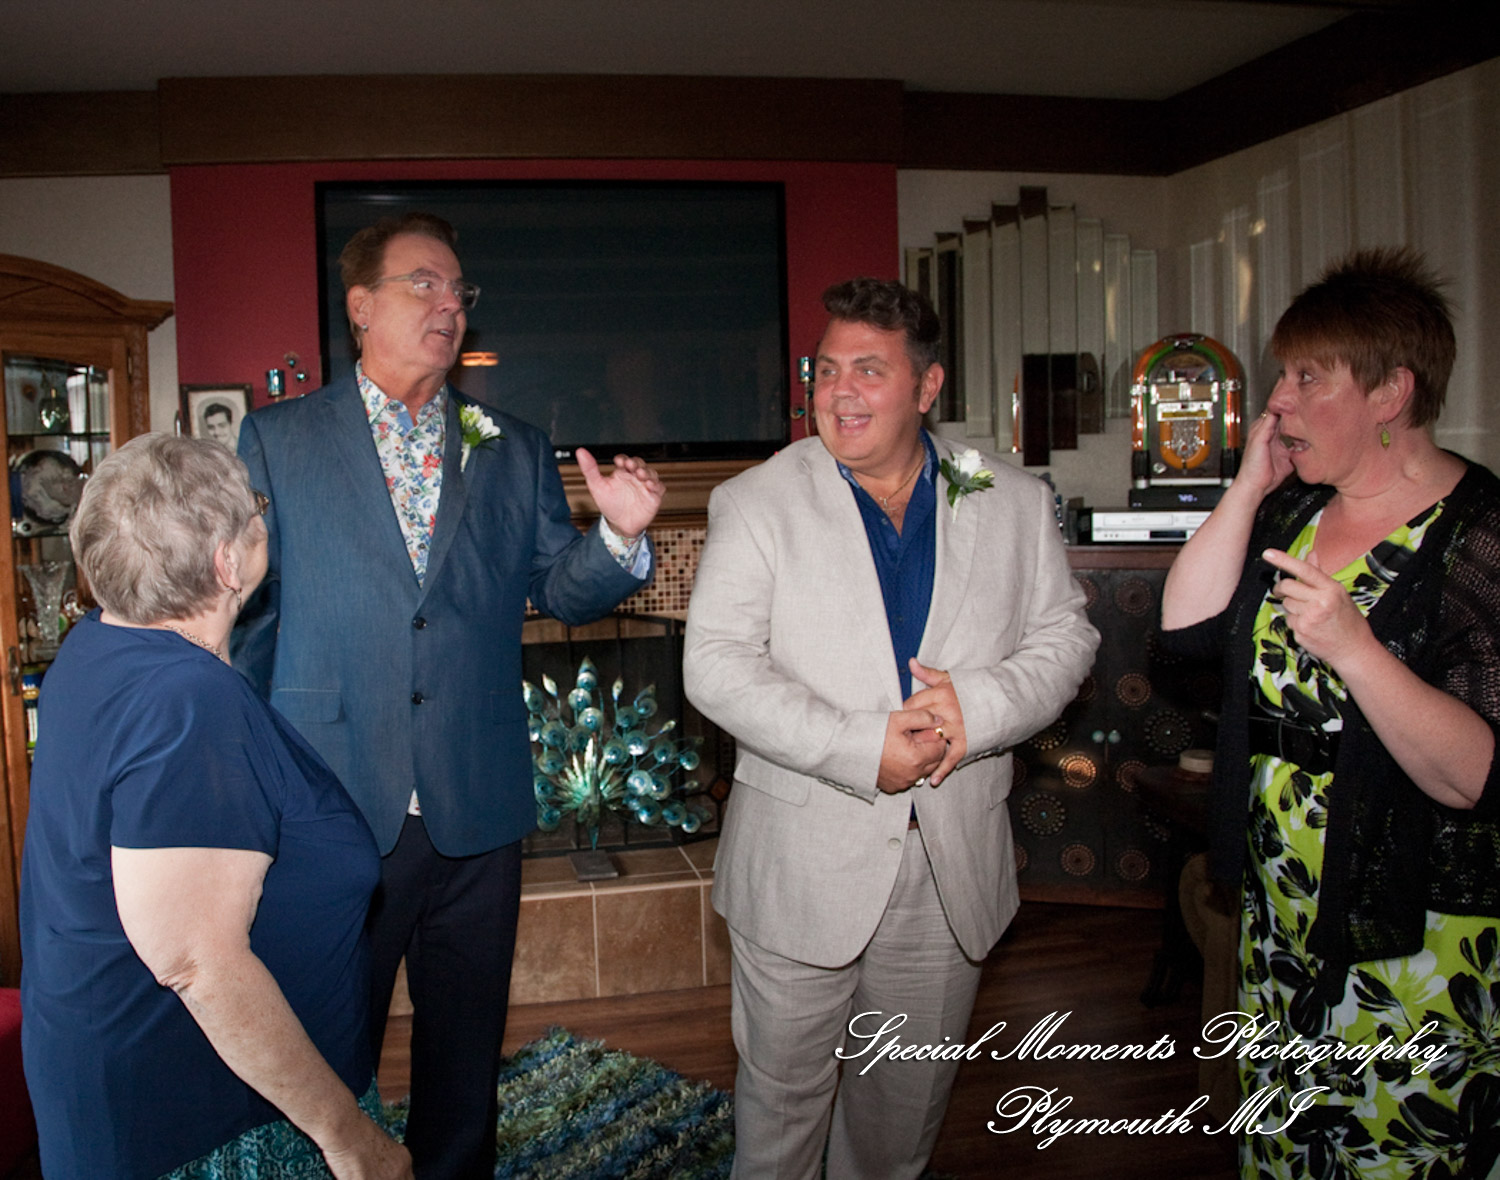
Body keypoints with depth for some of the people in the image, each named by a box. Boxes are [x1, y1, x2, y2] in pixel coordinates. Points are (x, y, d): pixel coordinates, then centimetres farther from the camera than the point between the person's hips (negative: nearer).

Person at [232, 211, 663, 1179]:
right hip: (332, 808, -2)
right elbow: (246, 609, 4)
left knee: (467, 1045, 18)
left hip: (477, 810, 2)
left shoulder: (515, 451, 7)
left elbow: (560, 590, 4)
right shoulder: (277, 440, 2)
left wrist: (621, 536, -16)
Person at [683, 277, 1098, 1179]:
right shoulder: (755, 502, -4)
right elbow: (717, 664, -12)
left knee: (912, 1093, 20)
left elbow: (1065, 636, 5)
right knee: (784, 1089, 11)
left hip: (955, 863, 3)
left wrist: (981, 704, -16)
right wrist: (862, 748, -21)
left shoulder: (1015, 503, 5)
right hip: (803, 861, -2)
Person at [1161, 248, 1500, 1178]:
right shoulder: (1293, 510, 6)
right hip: (1279, 911, 7)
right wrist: (1251, 486, -7)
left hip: (1416, 940, -6)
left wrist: (1353, 647, -32)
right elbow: (1187, 622, -5)